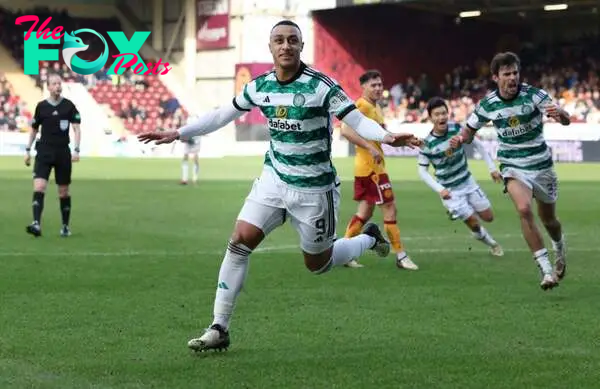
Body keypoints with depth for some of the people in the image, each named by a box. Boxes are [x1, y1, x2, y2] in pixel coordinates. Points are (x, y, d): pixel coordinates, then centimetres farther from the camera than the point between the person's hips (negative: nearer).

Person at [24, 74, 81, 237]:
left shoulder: (69, 106, 0)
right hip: (44, 151, 0)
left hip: (63, 152, 0)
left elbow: (76, 129, -2)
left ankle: (66, 226, 21)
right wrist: (28, 150, 12)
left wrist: (76, 150, -14)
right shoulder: (41, 106, 4)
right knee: (38, 187, -16)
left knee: (64, 192, 7)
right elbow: (34, 129, 14)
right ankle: (36, 224, -23)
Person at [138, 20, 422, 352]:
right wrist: (177, 134, 12)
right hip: (274, 179, 4)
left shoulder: (320, 85, -17)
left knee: (318, 264, 9)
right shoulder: (260, 87, -2)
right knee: (239, 242, -11)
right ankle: (219, 329, -4)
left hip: (314, 189, -4)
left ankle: (368, 238, 41)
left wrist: (386, 137, -39)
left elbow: (357, 120, -20)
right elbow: (221, 115, 12)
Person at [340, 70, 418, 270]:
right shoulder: (362, 105, -14)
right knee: (389, 208, -5)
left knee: (365, 212, 13)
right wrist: (370, 147, -30)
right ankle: (401, 256, 0)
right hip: (370, 166, -10)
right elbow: (346, 129, -27)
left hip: (373, 166, 10)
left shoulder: (376, 107, 16)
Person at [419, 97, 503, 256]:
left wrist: (492, 168, -3)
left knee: (488, 218, 9)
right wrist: (440, 190, -21)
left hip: (467, 182, 4)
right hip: (450, 190, -4)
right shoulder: (427, 144, -20)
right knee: (474, 224, -4)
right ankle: (492, 244, 24)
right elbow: (422, 171, -11)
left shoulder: (457, 129, -13)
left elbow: (478, 145, 0)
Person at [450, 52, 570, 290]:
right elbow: (470, 130, 8)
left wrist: (559, 114, -47)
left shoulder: (533, 95, -15)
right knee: (524, 209, -28)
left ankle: (560, 248, 51)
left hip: (541, 165, 0)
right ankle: (546, 270, -22)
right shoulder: (488, 104, -8)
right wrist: (460, 139, -16)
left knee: (548, 220, 14)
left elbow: (566, 120, -23)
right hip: (513, 167, 0)